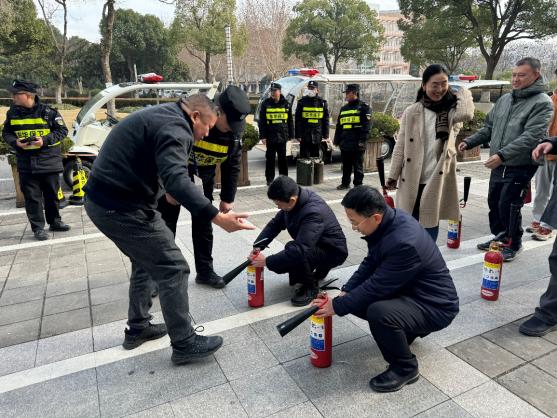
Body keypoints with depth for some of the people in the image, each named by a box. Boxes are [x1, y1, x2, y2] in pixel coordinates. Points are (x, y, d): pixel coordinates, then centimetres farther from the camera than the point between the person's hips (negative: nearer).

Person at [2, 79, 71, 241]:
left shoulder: (47, 111, -7)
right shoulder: (12, 113, 4)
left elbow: (62, 130, -4)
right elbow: (6, 133, 12)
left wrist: (45, 140, -17)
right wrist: (15, 142, -9)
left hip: (49, 161, -2)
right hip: (26, 164, 2)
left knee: (52, 194, 10)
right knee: (32, 197, 4)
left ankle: (55, 222, 27)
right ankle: (38, 228, 12)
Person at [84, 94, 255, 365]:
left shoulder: (160, 116, 17)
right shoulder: (175, 127, -16)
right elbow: (177, 179, -32)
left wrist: (164, 189, 36)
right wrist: (218, 217, -38)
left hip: (101, 200, 11)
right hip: (122, 208, -11)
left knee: (146, 261, 23)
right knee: (172, 268, -4)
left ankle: (137, 328, 35)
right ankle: (184, 344, 7)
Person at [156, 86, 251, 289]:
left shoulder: (234, 131, -14)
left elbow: (232, 165, -2)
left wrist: (227, 198, 0)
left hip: (204, 177, 4)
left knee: (203, 223, 6)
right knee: (166, 222, 3)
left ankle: (205, 271, 20)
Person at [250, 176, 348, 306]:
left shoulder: (313, 212, -36)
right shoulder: (293, 199, -10)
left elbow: (299, 250, -40)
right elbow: (275, 224, -2)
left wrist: (266, 261, -33)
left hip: (332, 251, -9)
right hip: (312, 246, 9)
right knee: (278, 263, -2)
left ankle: (311, 287, -9)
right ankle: (318, 270, 18)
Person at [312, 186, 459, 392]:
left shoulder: (404, 243, -35)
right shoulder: (388, 220, -8)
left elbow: (376, 287, -28)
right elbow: (370, 264, 1)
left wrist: (337, 306, -17)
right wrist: (344, 293, -8)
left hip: (435, 305, -9)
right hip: (407, 290, 9)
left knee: (378, 312, -34)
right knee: (357, 297, 4)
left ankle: (405, 368, -6)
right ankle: (407, 329, 22)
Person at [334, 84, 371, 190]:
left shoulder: (364, 106, -1)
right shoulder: (344, 108, 19)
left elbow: (366, 125, -9)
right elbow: (339, 126, 21)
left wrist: (362, 140, -16)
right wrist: (337, 140, 15)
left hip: (357, 144, -6)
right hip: (345, 143, 6)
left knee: (358, 165, 1)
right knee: (346, 165, 11)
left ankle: (358, 184, 8)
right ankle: (345, 183, 21)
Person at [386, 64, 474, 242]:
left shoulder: (452, 110, 0)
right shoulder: (411, 112, 0)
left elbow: (467, 113, -25)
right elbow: (400, 146, 1)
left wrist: (461, 89, -7)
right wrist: (393, 176, -2)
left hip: (438, 180, 0)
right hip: (412, 180, 0)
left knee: (431, 222, 11)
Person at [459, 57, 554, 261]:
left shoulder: (542, 103, -11)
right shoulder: (504, 99, 11)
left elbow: (531, 137, -23)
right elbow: (489, 127, 18)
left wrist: (502, 155, -32)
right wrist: (469, 142, 5)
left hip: (520, 167, -6)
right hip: (498, 165, 7)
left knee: (507, 206, -5)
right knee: (493, 202, 14)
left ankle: (514, 244, 17)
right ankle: (500, 237, 33)